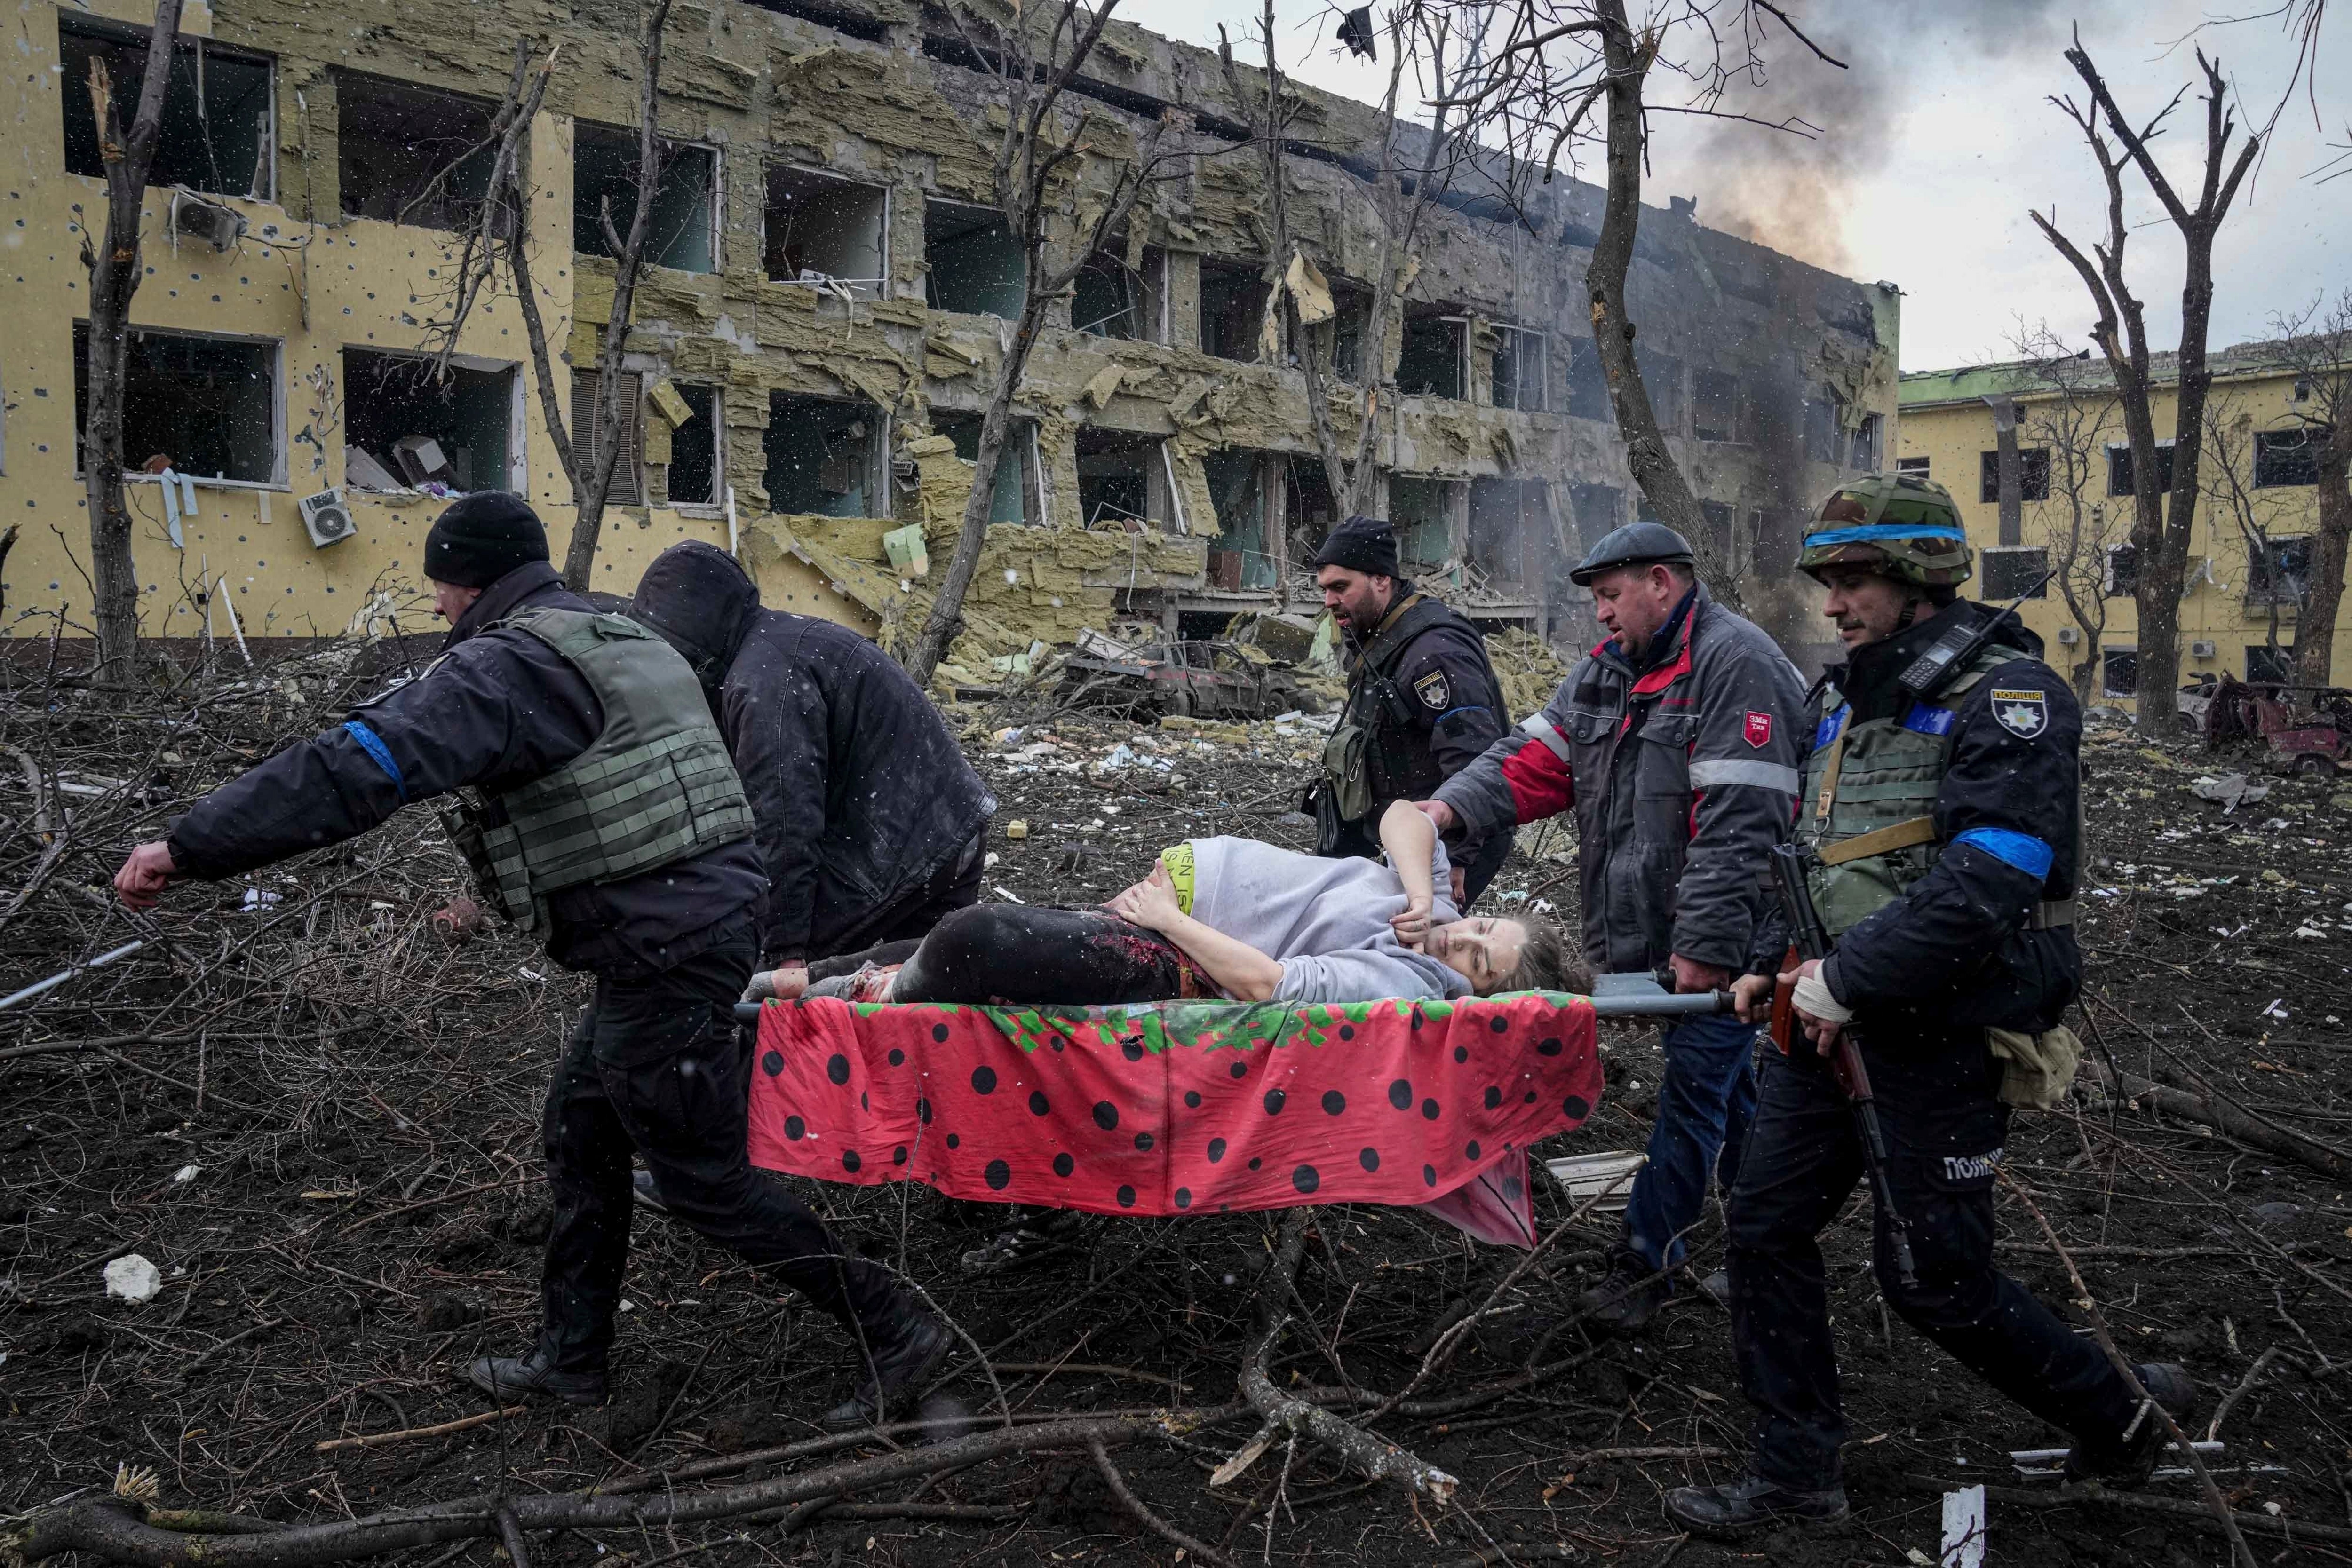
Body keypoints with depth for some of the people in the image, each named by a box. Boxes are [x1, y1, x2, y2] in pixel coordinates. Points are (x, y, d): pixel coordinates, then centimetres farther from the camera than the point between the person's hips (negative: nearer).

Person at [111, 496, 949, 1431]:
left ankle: (894, 1333, 11)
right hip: (717, 911, 10)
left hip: (664, 956, -10)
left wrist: (186, 848, -21)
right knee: (581, 1126, 21)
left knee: (706, 1180, 3)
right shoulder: (629, 643, 16)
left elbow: (361, 768, -25)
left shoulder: (504, 666, -14)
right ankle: (571, 1359, 33)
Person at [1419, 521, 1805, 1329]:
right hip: (1645, 925, 9)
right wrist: (1454, 806, -12)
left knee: (1696, 1083, 0)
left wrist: (1706, 944, -25)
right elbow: (1536, 757, 5)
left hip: (1721, 935, -9)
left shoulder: (1733, 663, -16)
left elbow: (1738, 823, -22)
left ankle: (1647, 1256, 9)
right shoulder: (1607, 668, 12)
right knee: (1726, 1079, 19)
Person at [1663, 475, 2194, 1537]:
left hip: (1943, 1032, -8)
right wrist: (1774, 966, 8)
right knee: (1765, 1230, 6)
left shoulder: (2008, 695, -15)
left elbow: (1987, 881, -25)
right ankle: (1794, 1477, 19)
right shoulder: (1846, 695, 12)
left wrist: (1849, 980, -23)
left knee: (1933, 1277, 2)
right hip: (1832, 1020, 8)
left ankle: (2121, 1416, 28)